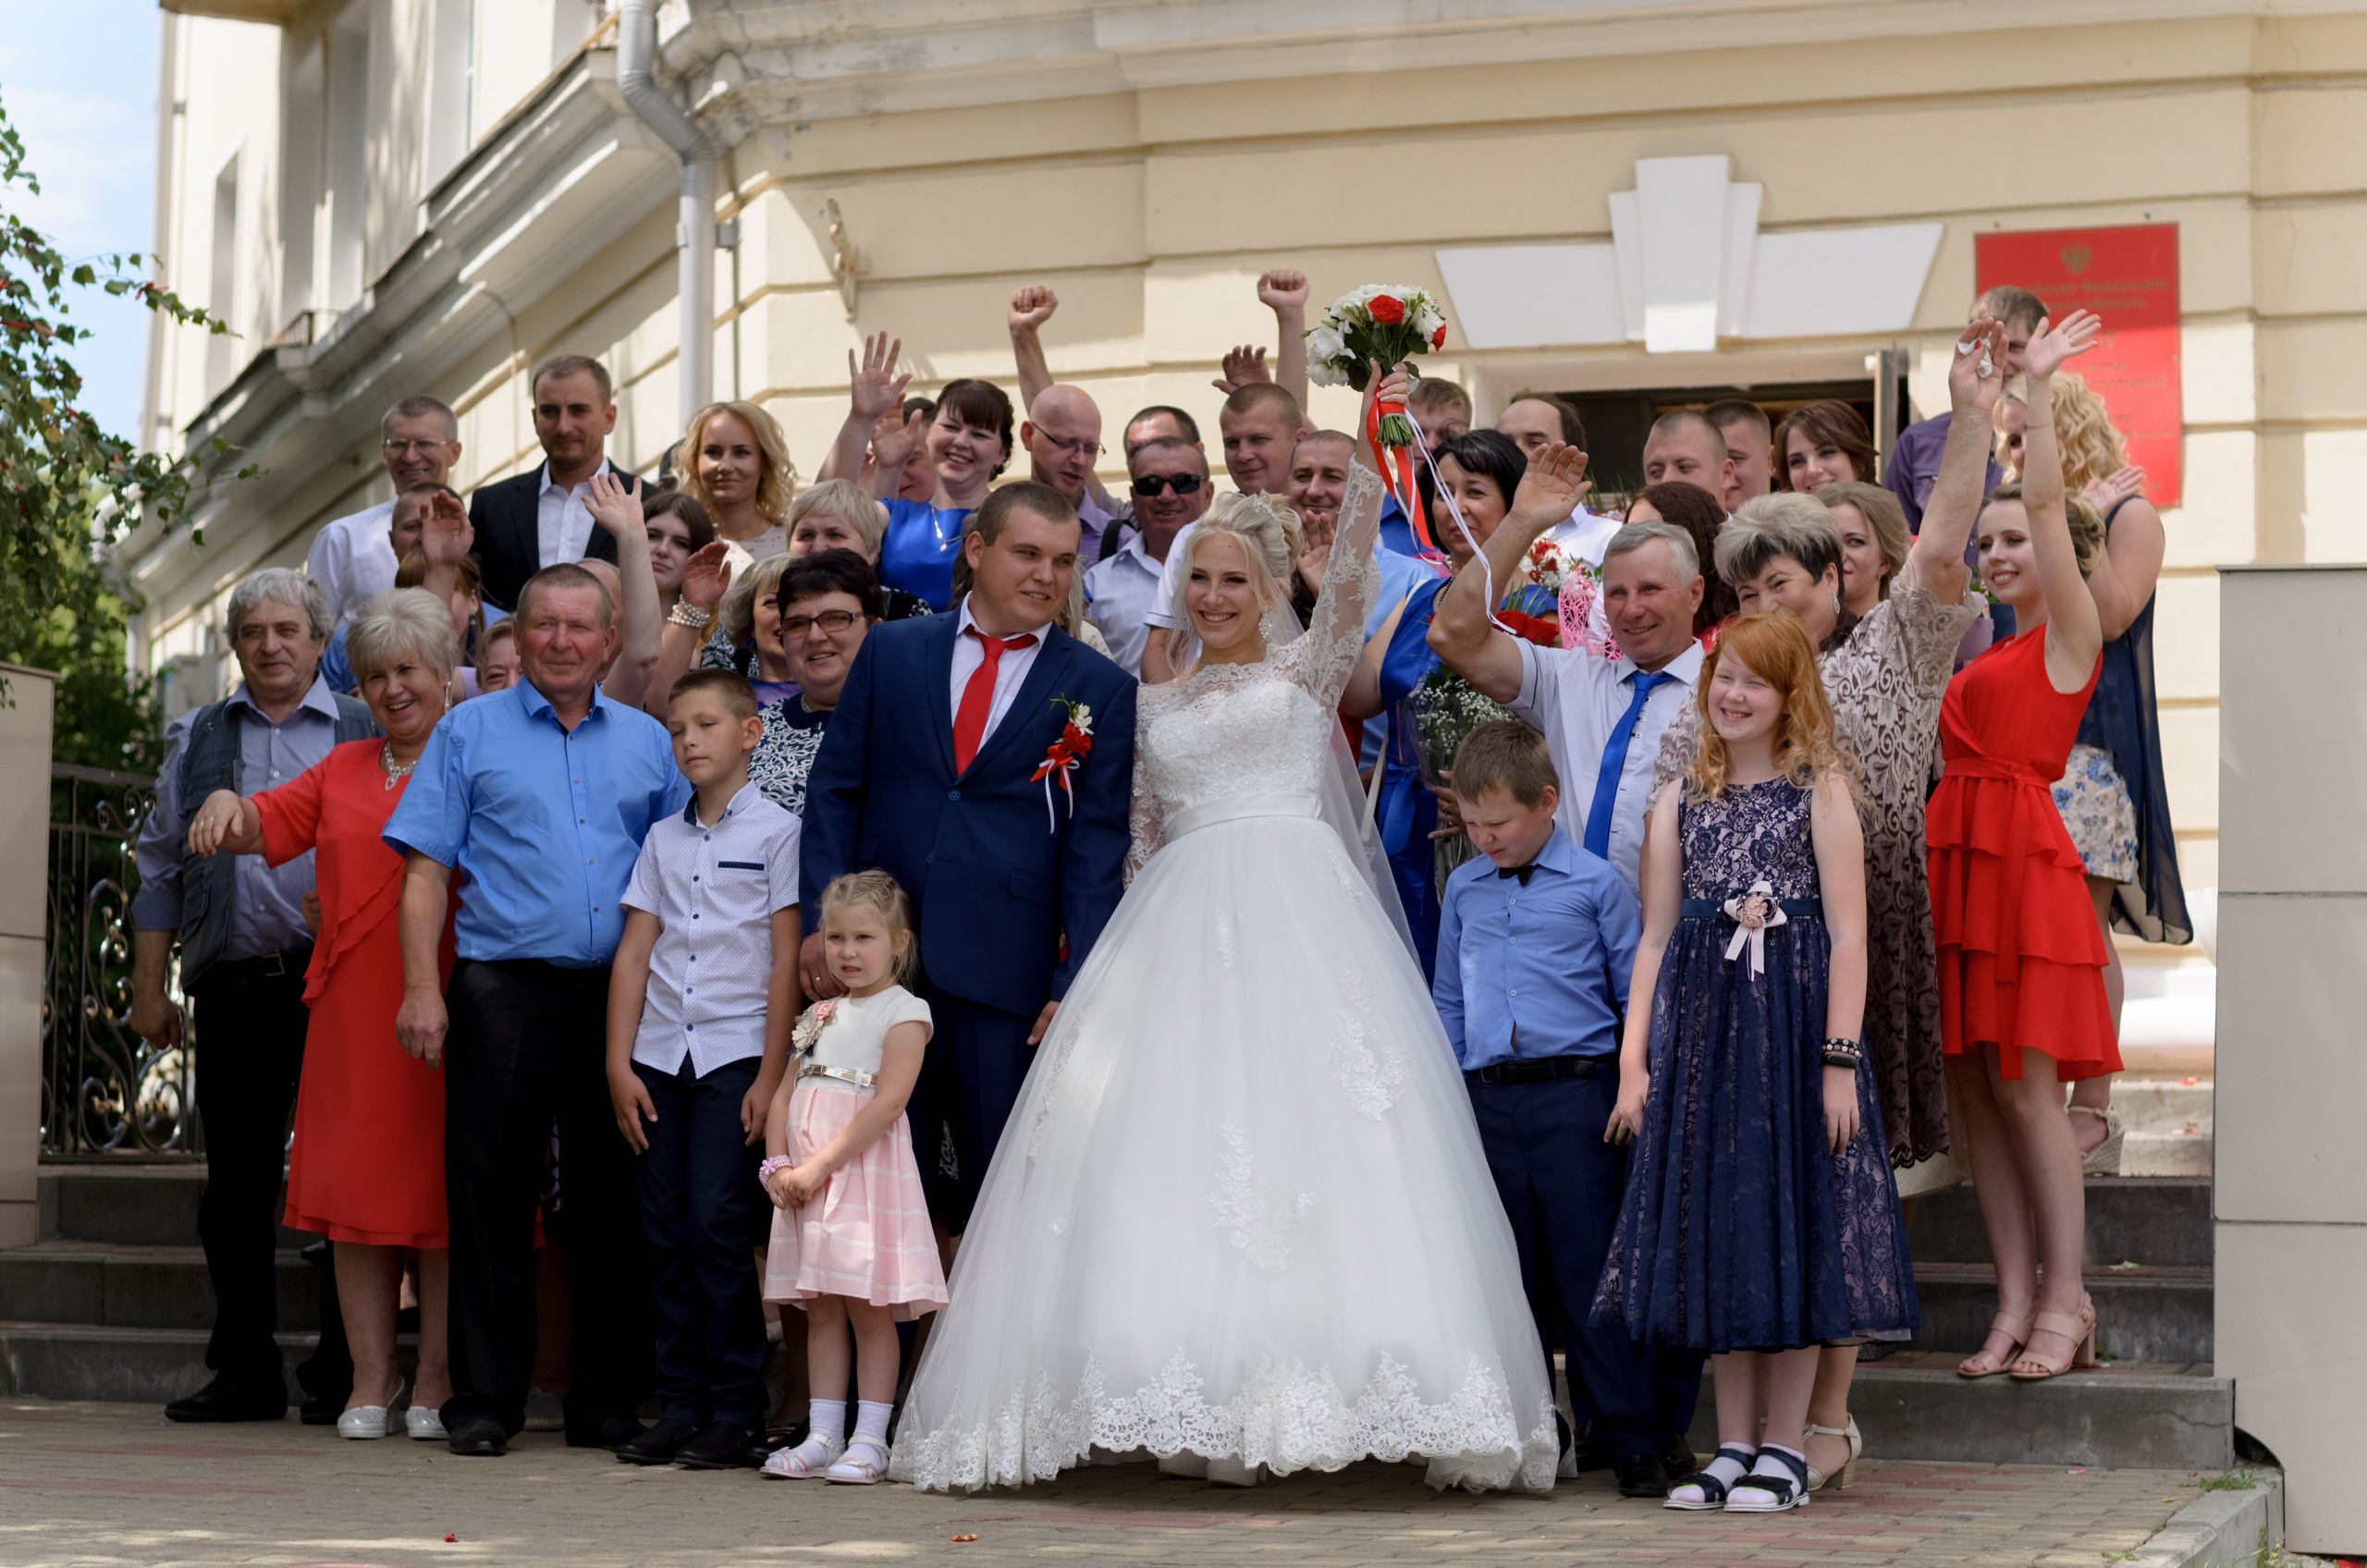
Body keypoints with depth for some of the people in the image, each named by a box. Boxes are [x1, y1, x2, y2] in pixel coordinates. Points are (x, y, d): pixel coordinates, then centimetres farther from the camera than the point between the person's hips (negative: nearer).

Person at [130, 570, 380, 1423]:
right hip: (235, 991, 3)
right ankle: (245, 1373, 10)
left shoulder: (367, 734, 8)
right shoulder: (198, 739, 16)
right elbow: (162, 865, 16)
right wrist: (148, 987, 10)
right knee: (236, 1187, 3)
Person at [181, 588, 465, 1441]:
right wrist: (225, 804, -8)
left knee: (443, 1188, -3)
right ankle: (370, 1379, 10)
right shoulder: (342, 770, 19)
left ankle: (438, 1380, 4)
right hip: (350, 1010, 5)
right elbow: (259, 827, 14)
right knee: (357, 1184, 4)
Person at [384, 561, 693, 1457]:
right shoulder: (470, 731, 7)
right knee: (490, 1196, -2)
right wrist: (423, 988, -9)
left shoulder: (646, 742, 14)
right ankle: (485, 1400, 4)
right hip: (504, 988, -2)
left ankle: (607, 1399, 13)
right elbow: (426, 870, 2)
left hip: (620, 996, 2)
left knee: (614, 1201, 5)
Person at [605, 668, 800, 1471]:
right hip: (660, 1057, 5)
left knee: (717, 1226, -10)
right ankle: (680, 1408, 9)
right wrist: (619, 1065, 6)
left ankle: (737, 1414, -3)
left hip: (735, 1053, -5)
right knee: (667, 1232, 3)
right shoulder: (662, 838, 14)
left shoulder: (776, 831, 0)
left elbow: (787, 961, -3)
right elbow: (634, 954, 13)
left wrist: (770, 1076, -8)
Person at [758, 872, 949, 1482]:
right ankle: (823, 1436, 12)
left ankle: (869, 1441, -1)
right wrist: (777, 1167, 0)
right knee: (821, 1311, 8)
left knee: (870, 1311, -4)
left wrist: (819, 1165, -17)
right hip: (806, 1183, 7)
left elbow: (886, 1104, -14)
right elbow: (783, 1097, 17)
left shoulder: (905, 1013, -4)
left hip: (866, 1173, -7)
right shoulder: (821, 1015, 18)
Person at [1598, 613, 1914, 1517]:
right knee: (1713, 1227, 5)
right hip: (1699, 1031, 4)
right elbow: (1654, 939, 9)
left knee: (1791, 1217, 0)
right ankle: (1734, 1443, 14)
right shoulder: (1680, 801, 12)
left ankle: (1785, 1447, 8)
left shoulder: (1820, 791, 0)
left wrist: (1838, 1061, -13)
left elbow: (1848, 937, -6)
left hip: (1792, 1019, -4)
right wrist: (1634, 1060, 1)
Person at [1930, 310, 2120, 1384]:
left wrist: (2038, 389, -5)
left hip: (2024, 859, -8)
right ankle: (2015, 1304, 9)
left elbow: (2045, 500, -7)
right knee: (1976, 1093, 5)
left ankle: (2064, 1305, 1)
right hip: (1958, 861, 8)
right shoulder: (1988, 656, 18)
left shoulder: (2070, 636, -1)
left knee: (2027, 1088, -7)